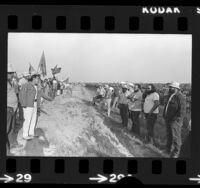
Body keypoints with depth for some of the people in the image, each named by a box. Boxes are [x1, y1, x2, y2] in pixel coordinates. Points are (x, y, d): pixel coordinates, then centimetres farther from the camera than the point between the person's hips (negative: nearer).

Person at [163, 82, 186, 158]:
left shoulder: (180, 97, -15)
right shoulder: (170, 96, 14)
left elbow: (182, 110, -19)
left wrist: (177, 118, -21)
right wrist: (165, 115, 16)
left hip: (175, 120, -9)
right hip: (168, 119, 9)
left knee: (176, 137, -4)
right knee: (169, 135, 18)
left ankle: (176, 153, 4)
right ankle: (169, 149, 31)